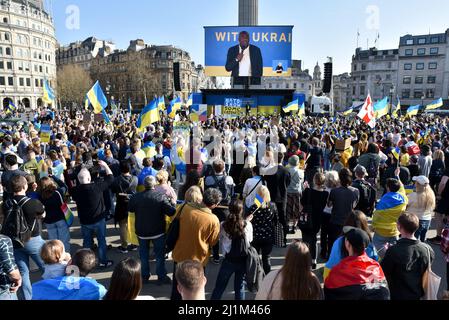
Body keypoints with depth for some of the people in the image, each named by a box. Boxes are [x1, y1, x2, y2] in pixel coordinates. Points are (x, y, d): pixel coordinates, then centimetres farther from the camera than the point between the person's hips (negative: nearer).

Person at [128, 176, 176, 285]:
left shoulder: (136, 197, -10)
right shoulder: (161, 197, -19)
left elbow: (130, 209, 8)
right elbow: (171, 212, -17)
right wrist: (172, 202, 0)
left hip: (141, 231, 2)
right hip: (158, 231, -2)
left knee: (144, 254, 20)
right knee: (160, 254, 12)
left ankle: (145, 275, 30)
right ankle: (161, 277, 19)